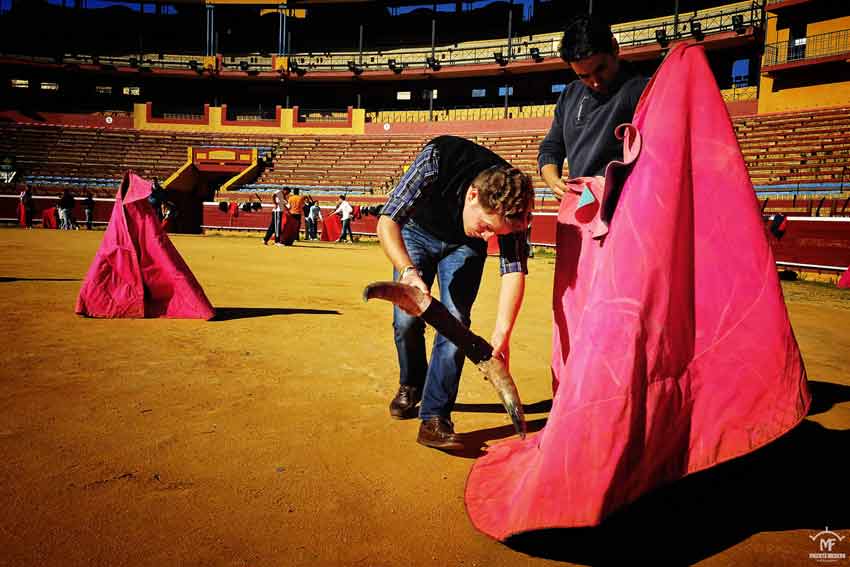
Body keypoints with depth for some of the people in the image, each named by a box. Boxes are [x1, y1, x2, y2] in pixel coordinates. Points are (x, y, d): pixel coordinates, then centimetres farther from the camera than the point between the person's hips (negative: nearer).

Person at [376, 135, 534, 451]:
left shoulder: (512, 205, -32)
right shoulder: (437, 161, -39)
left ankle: (435, 418, -8)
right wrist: (408, 271, -52)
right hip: (417, 232, 0)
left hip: (463, 245, 1)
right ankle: (410, 386, 22)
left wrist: (502, 333, -44)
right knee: (407, 320, -7)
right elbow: (387, 222, -35)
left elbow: (514, 270, -31)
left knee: (455, 321, -15)